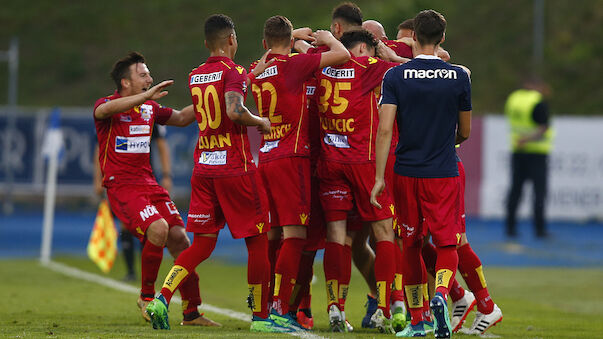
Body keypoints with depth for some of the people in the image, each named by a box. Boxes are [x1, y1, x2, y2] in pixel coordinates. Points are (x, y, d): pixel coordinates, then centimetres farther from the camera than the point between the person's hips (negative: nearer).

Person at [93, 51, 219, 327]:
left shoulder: (149, 107, 15)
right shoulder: (106, 106, -5)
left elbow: (182, 118, 28)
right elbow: (107, 109, -30)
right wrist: (148, 95, -39)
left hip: (148, 182, 7)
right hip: (121, 186, -7)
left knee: (179, 237, -4)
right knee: (158, 228, -28)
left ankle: (191, 312, 5)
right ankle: (147, 296, -8)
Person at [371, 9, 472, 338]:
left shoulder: (395, 76, -3)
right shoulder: (458, 77, 0)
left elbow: (385, 129, -10)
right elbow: (465, 132, 9)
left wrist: (379, 177, -7)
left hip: (407, 172, 1)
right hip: (444, 174, -1)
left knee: (411, 246, 13)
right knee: (446, 244, 2)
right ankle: (441, 292, -27)